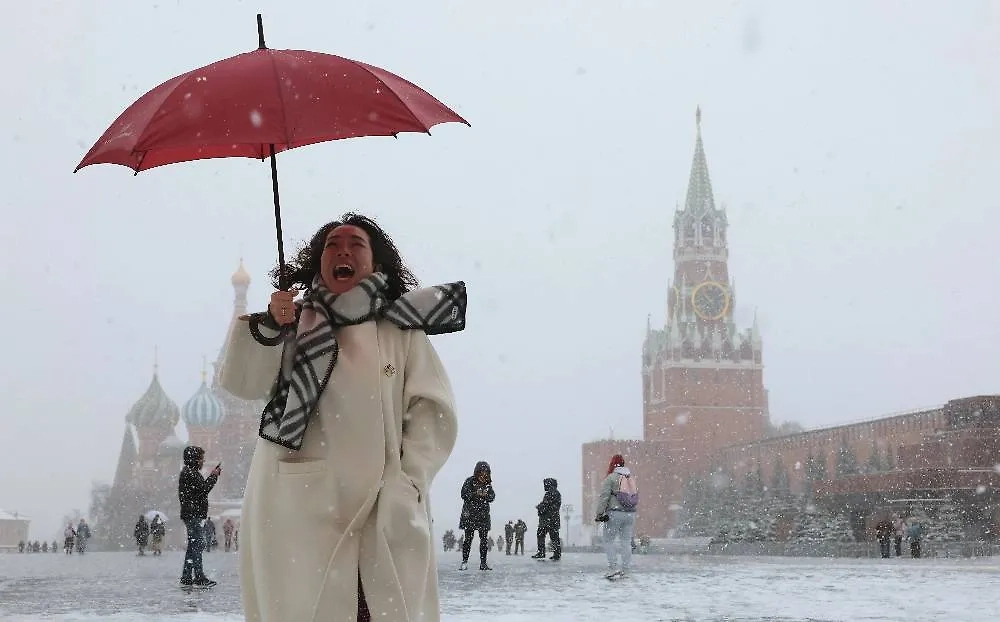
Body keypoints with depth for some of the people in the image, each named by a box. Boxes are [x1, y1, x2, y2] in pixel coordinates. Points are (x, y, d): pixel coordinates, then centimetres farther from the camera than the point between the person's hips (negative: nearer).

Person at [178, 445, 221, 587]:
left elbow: (202, 488, 21)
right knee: (197, 544, -13)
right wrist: (213, 476, -7)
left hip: (192, 515, 11)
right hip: (193, 515, -11)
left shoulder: (190, 472, 21)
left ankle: (186, 578, 15)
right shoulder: (190, 473, -13)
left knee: (193, 545, 12)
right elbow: (204, 489, -19)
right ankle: (199, 578, -17)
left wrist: (212, 476, 12)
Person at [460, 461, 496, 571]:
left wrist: (486, 495, -15)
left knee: (484, 539, 0)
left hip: (483, 514, 4)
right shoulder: (469, 481, 0)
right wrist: (476, 494, -21)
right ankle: (464, 561, -1)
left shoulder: (488, 484, 11)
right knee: (468, 537, -7)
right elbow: (464, 494, -7)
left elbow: (492, 497, 7)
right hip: (470, 513, -4)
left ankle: (483, 563, 4)